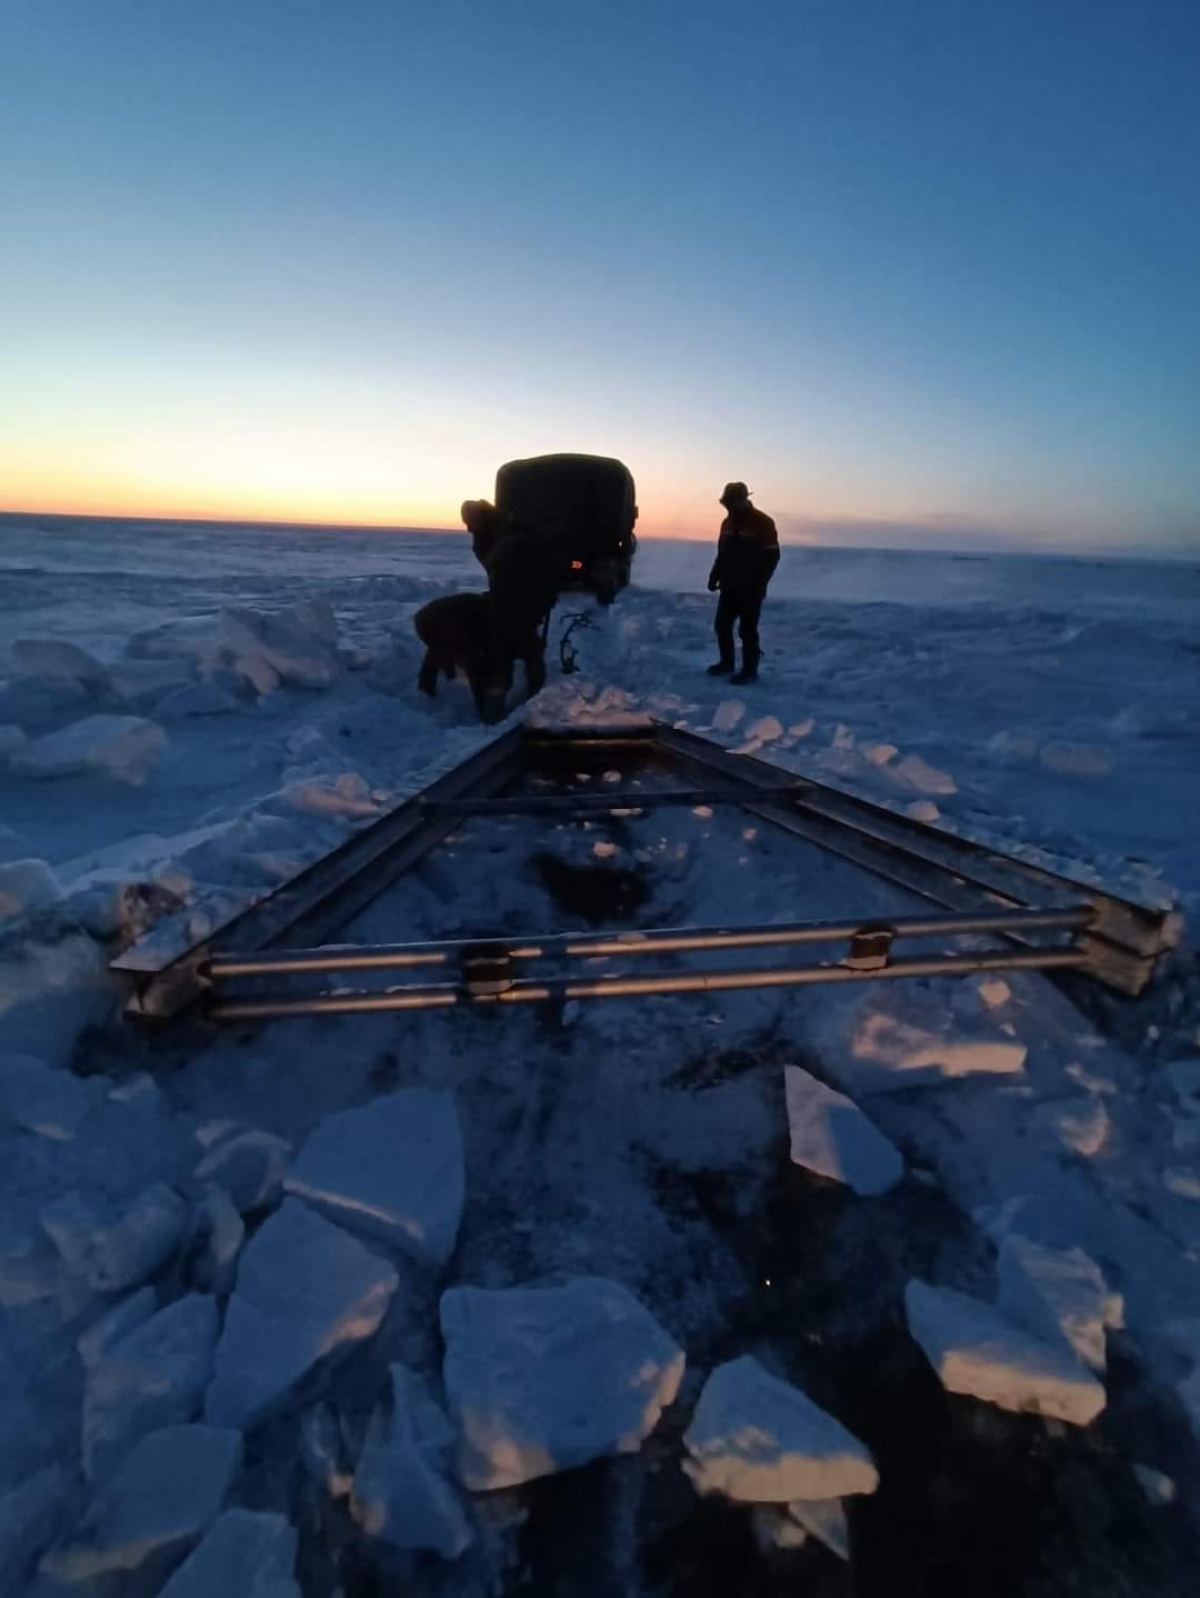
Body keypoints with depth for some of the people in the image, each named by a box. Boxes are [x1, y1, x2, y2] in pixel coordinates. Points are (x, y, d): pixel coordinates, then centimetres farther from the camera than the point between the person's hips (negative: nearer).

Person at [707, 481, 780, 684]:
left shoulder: (762, 522, -10)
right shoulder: (728, 522, 12)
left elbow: (771, 556, -13)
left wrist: (759, 583, -19)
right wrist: (714, 576, 11)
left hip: (750, 588, -7)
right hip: (730, 586, 7)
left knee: (747, 630, -6)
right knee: (722, 625, 10)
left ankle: (750, 671, 3)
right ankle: (726, 663, 26)